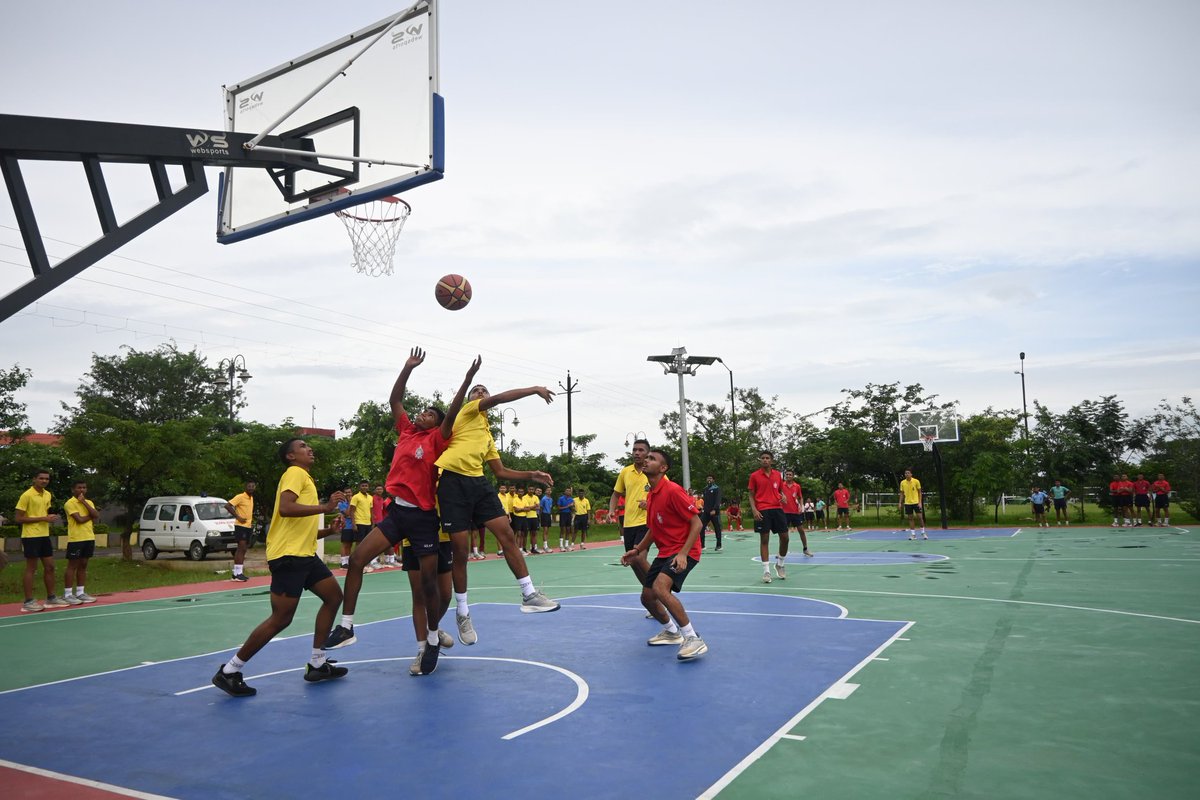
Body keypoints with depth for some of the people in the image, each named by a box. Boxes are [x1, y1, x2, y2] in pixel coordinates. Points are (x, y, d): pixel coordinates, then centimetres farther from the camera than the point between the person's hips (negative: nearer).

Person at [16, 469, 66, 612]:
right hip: (31, 536, -8)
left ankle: (51, 598, 19)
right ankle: (28, 602, 4)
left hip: (44, 536, 8)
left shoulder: (48, 495, 10)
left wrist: (51, 518, 0)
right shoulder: (27, 495, -13)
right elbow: (19, 518, -14)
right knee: (31, 569, -3)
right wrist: (43, 518, -20)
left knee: (50, 567, 10)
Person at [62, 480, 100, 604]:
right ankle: (67, 594, 1)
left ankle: (80, 592, 15)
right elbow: (79, 519, -18)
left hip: (89, 538, 6)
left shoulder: (89, 502, 14)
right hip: (75, 539, -6)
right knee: (72, 566, -3)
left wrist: (84, 502, -7)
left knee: (83, 566, 10)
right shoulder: (70, 503, -7)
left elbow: (96, 516, -4)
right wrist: (90, 516, -1)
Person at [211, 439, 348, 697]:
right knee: (281, 619, -9)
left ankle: (317, 664, 16)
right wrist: (324, 506, -25)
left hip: (305, 554, 10)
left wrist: (329, 530, 13)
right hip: (288, 556, -10)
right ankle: (229, 672, 3)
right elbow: (285, 508, -25)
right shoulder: (295, 473, -5)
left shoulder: (305, 479, 24)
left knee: (334, 596, 9)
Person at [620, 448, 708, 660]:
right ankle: (671, 631, 36)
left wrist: (683, 553, -26)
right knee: (647, 597, 10)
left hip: (684, 551, -9)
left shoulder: (672, 490, -18)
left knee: (660, 588, -30)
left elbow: (697, 523, -19)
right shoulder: (650, 495, 10)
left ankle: (693, 638, -21)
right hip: (665, 552, 9)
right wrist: (636, 550, 10)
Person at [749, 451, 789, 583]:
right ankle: (766, 571, 3)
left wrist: (783, 497, -5)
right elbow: (751, 495, 2)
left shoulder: (777, 474, 10)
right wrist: (754, 509, -11)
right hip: (762, 511, -3)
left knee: (784, 537, 2)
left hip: (777, 509, 3)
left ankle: (780, 564, 25)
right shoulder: (754, 476, 0)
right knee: (764, 540, -1)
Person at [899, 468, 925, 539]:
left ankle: (923, 533, 12)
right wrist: (900, 503, 2)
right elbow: (902, 493, 9)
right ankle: (913, 534, 9)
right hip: (907, 503, 2)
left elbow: (919, 492, -1)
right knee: (910, 518, 4)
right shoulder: (902, 483, 3)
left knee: (920, 517, -3)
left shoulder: (916, 481, -4)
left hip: (916, 502, -2)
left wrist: (920, 502, -9)